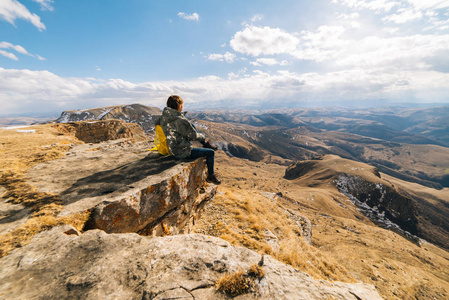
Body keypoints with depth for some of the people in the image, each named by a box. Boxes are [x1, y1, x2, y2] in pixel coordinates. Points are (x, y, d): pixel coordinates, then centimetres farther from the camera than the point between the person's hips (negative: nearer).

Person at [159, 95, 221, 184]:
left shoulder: (164, 116, -2)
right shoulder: (180, 120, -27)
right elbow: (194, 135, -17)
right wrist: (202, 136, 4)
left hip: (172, 148, 9)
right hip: (182, 152, -9)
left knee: (192, 125, 16)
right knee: (211, 152, 4)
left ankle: (205, 143, 27)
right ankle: (211, 176, 22)